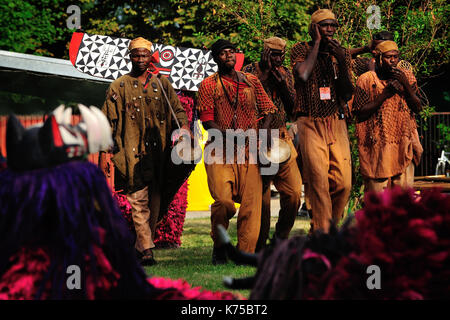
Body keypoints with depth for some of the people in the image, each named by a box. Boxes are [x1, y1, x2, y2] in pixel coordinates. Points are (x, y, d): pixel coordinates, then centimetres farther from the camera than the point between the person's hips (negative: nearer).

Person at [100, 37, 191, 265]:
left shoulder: (161, 84, 15)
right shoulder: (119, 87, 8)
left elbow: (177, 108, 17)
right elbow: (109, 120, 7)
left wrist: (183, 126, -3)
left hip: (158, 152, 3)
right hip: (133, 151, -3)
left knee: (154, 202, 4)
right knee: (139, 201, -11)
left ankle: (141, 247, 13)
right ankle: (146, 250, -14)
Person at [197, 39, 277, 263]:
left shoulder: (251, 81, 18)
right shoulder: (208, 85, 9)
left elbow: (267, 110, 16)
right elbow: (207, 120, 1)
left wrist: (262, 133, -3)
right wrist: (226, 135, -16)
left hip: (248, 150, 3)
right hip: (220, 150, -2)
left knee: (251, 201, -9)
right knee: (223, 200, -17)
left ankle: (245, 253, -3)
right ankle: (219, 245, 7)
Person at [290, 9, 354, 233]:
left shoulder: (341, 54, 13)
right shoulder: (300, 49, 5)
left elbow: (347, 95, 7)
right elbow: (303, 74, -17)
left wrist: (342, 61, -5)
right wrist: (317, 42, -6)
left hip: (336, 122, 3)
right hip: (310, 124, -3)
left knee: (343, 182, -6)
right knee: (318, 180, -14)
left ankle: (330, 227, 13)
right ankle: (322, 234, -12)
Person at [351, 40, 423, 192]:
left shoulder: (407, 76, 9)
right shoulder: (366, 80, -2)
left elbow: (417, 108, 3)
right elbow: (360, 114, -8)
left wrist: (405, 84, -11)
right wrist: (385, 94, -15)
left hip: (404, 144, 3)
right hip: (377, 144, -3)